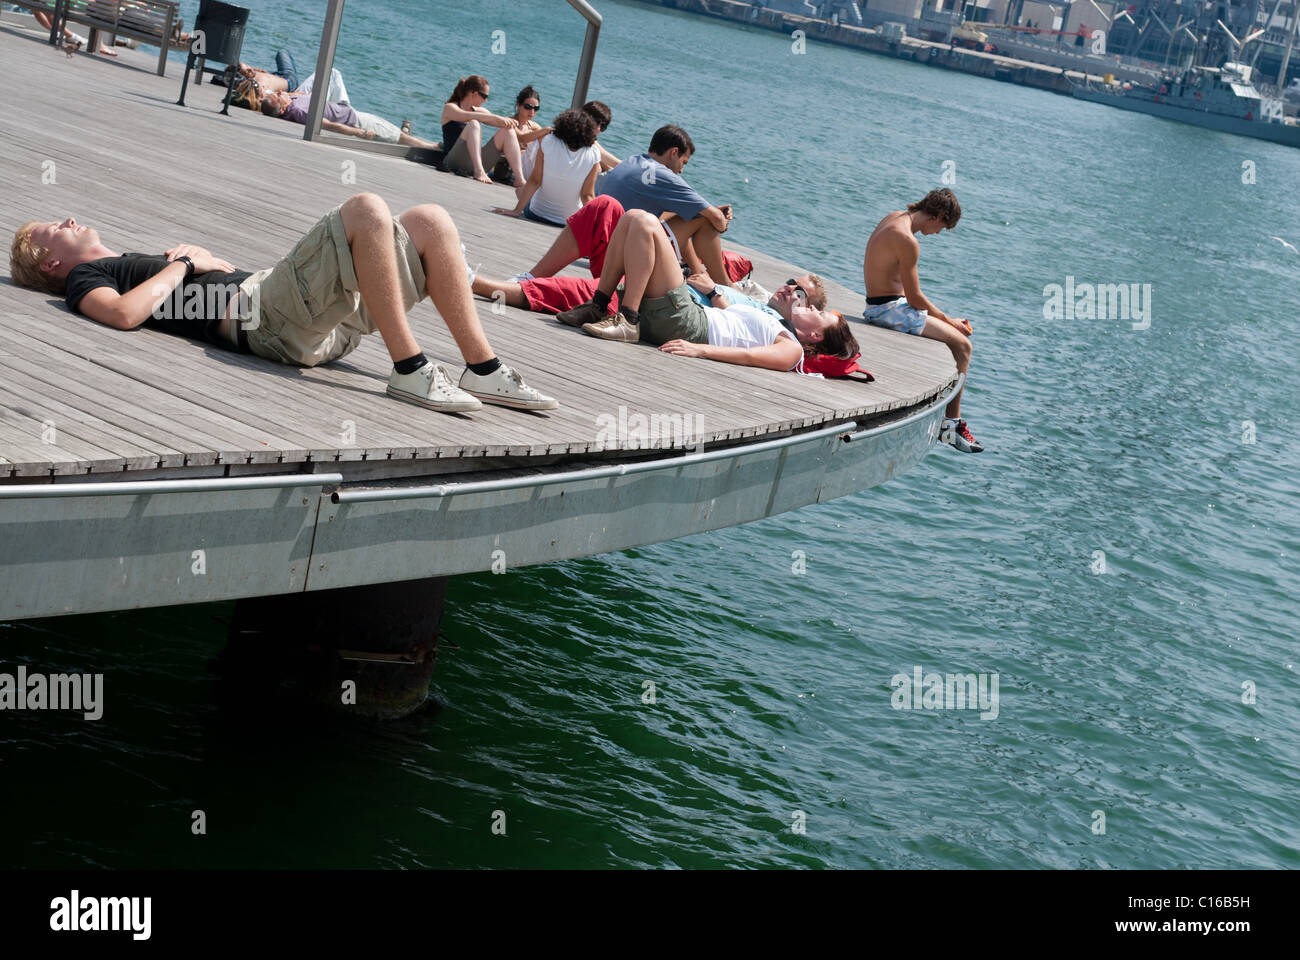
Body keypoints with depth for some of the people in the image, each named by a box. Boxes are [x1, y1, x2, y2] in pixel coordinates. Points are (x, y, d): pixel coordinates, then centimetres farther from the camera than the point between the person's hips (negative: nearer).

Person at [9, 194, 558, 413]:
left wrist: (199, 258, 17)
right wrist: (182, 265, -1)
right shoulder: (84, 280, 10)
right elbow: (125, 313, -15)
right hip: (263, 321, -9)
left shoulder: (132, 262, 36)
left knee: (430, 221, 3)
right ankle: (408, 369, -27)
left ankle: (483, 370, -4)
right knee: (367, 209, -26)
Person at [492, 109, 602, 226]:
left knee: (520, 190, 29)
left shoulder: (548, 142, -13)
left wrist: (517, 210, -6)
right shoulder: (593, 154, -11)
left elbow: (534, 181, -11)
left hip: (536, 215, -2)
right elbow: (587, 195, -11)